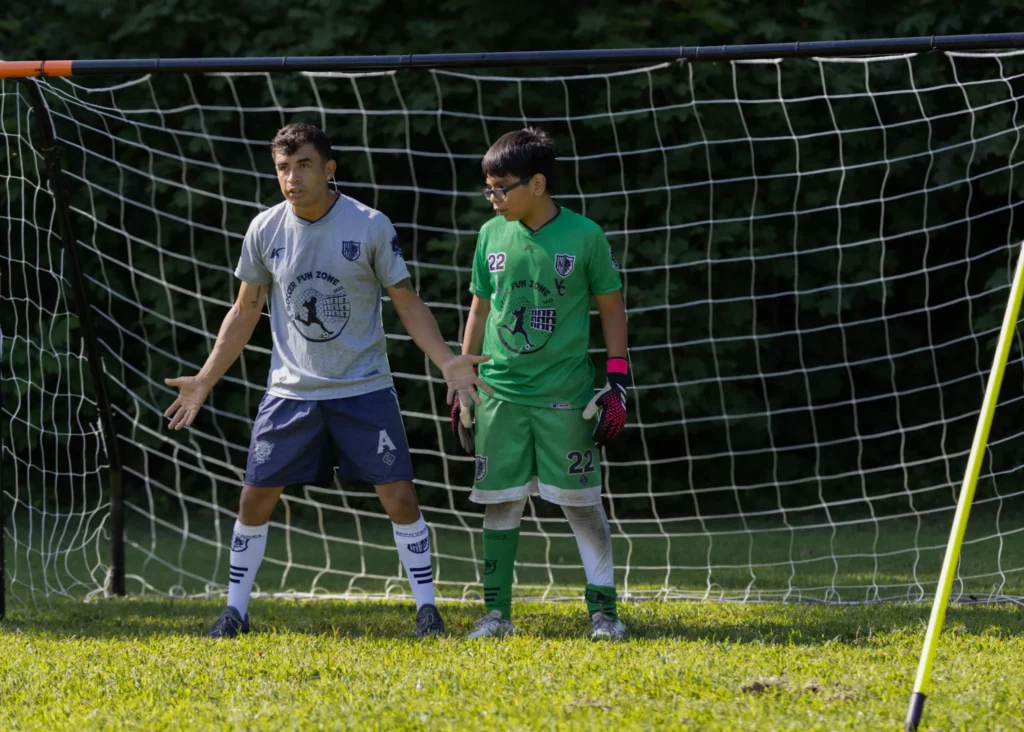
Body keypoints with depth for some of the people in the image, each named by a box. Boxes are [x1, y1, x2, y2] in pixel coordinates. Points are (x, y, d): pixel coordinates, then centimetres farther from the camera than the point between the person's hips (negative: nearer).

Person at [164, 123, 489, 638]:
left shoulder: (371, 227, -8)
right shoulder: (265, 230, -1)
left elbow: (407, 304, 0)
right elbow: (245, 313, 10)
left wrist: (447, 361, -13)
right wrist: (204, 381, 8)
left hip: (364, 388, -2)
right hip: (291, 390, 2)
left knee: (399, 497, -7)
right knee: (255, 498, 1)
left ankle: (426, 607, 5)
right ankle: (235, 610, 15)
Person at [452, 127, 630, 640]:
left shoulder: (584, 236, -6)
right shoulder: (492, 235, 5)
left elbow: (612, 308, 2)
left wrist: (617, 383, -3)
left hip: (565, 395, -3)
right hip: (501, 391, 3)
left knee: (581, 501, -2)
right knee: (500, 502, 4)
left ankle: (603, 608, 5)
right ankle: (497, 612, 10)